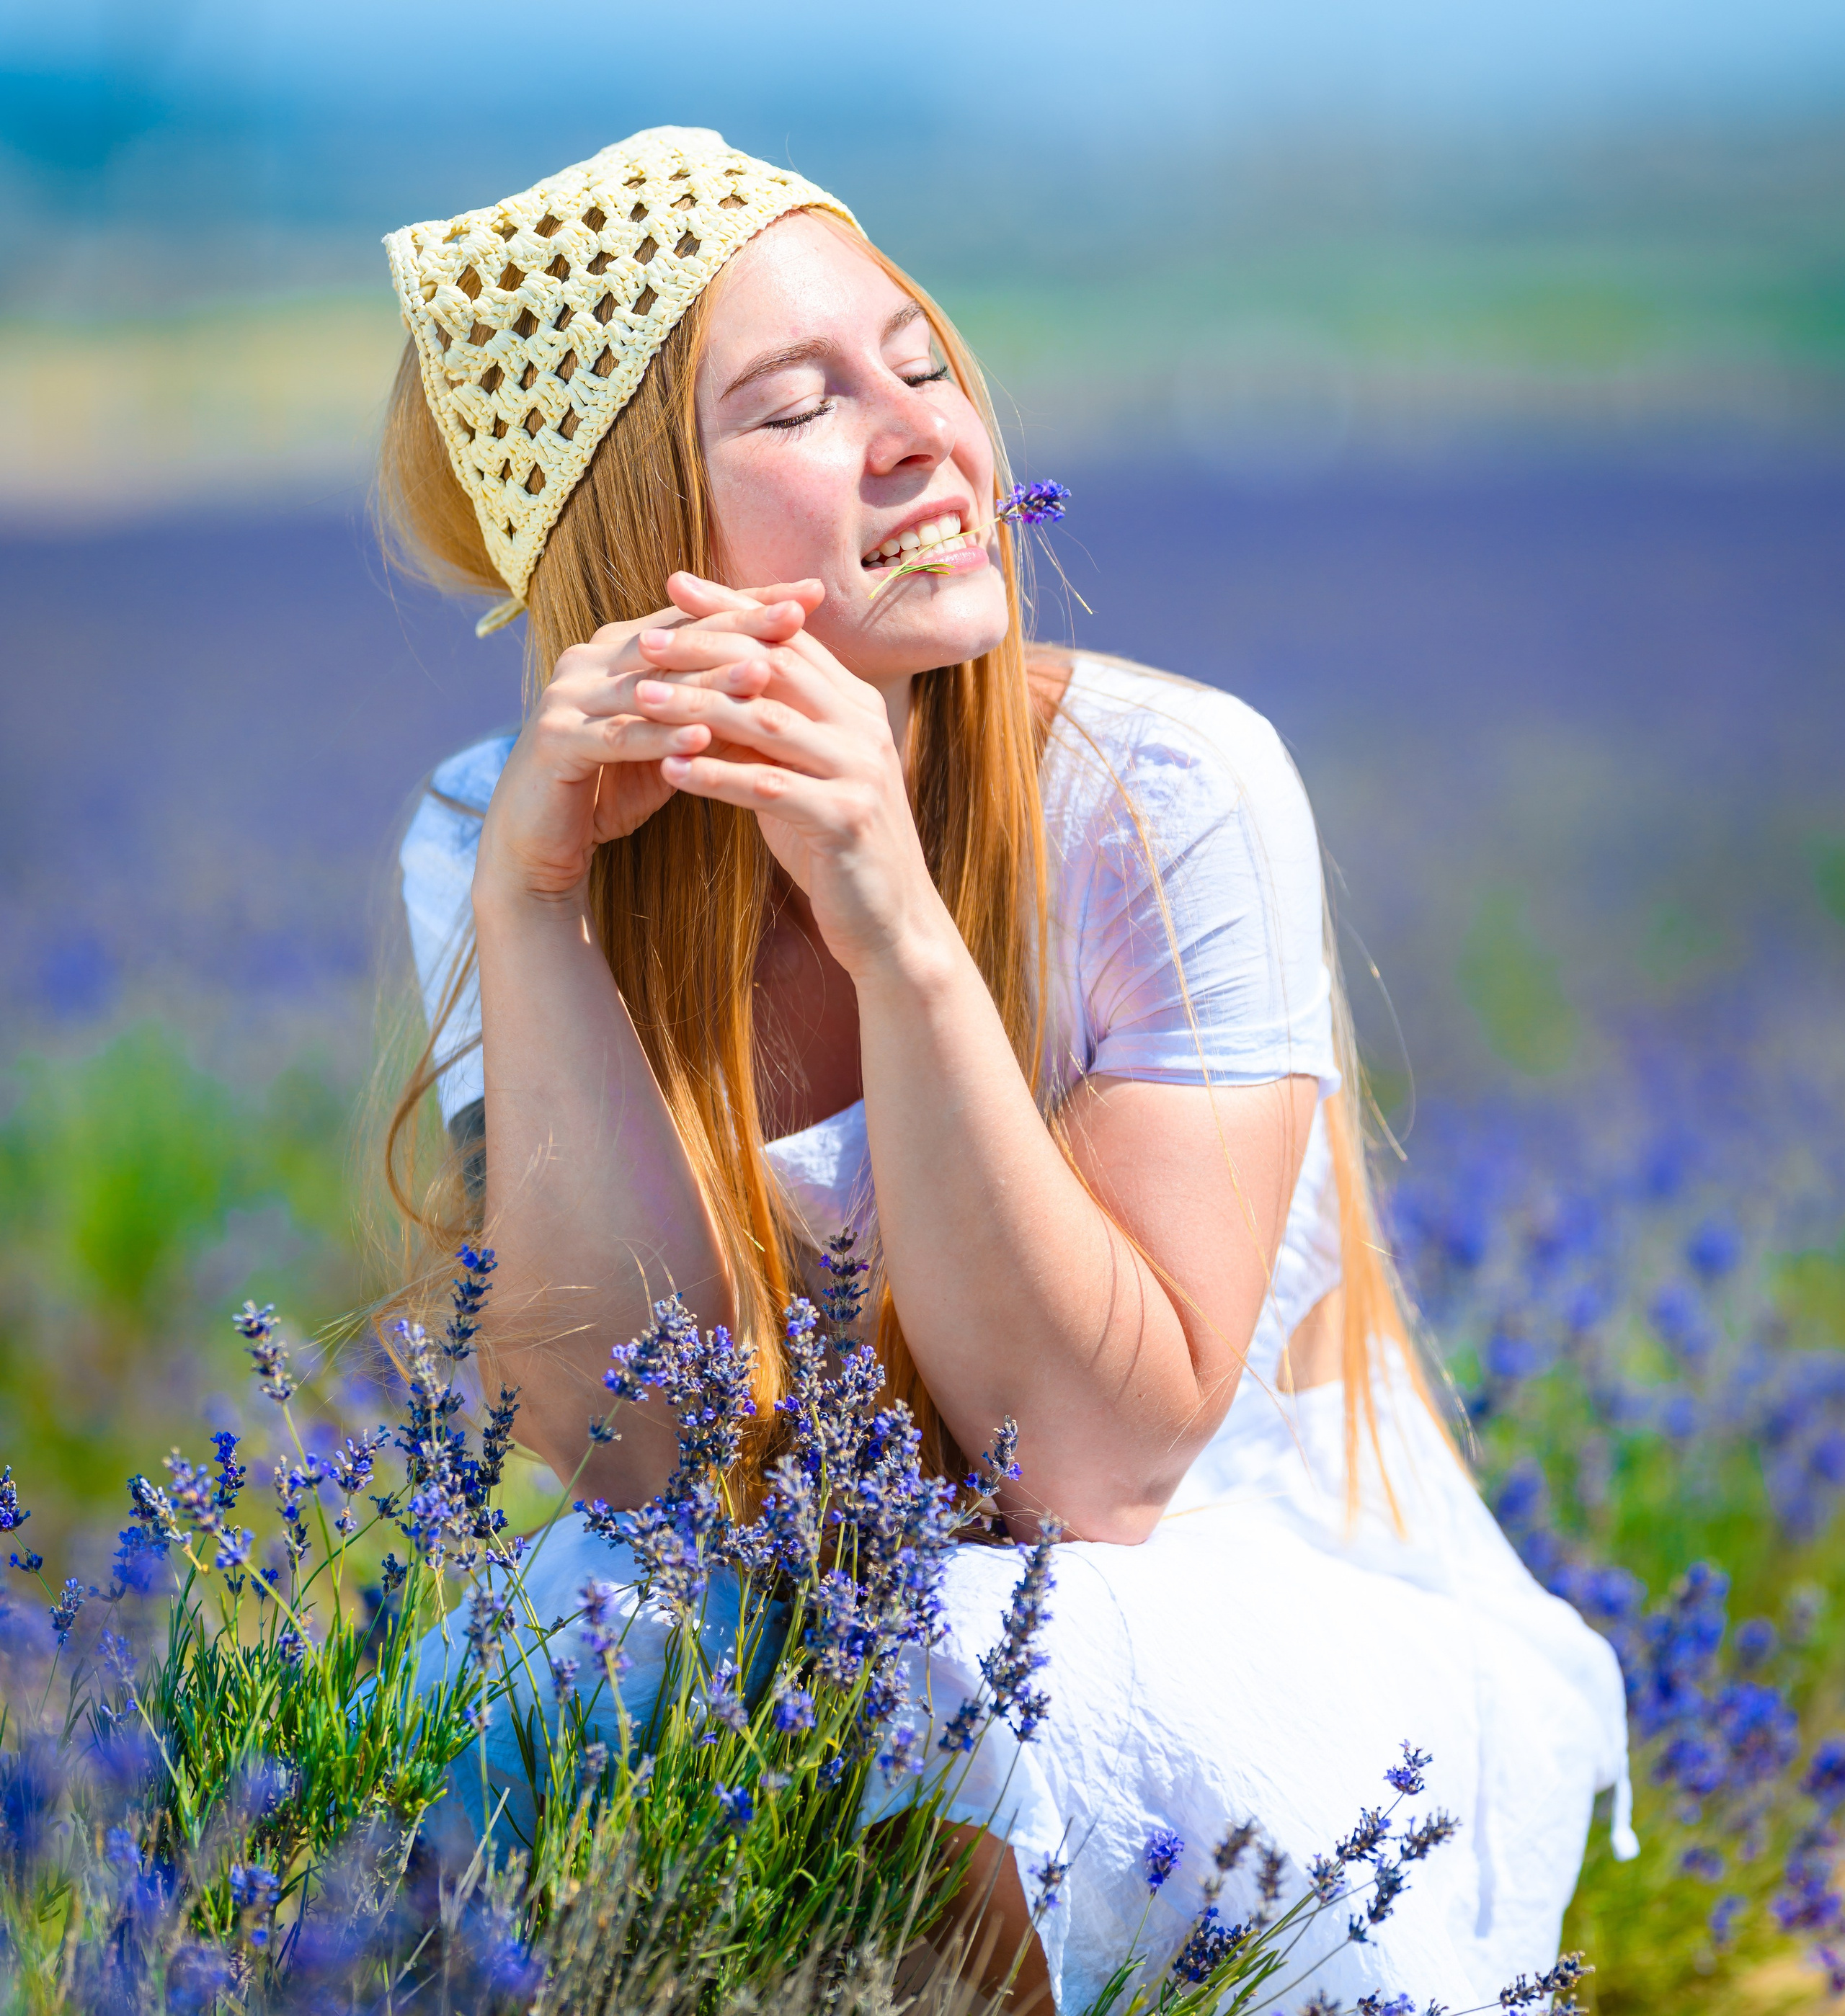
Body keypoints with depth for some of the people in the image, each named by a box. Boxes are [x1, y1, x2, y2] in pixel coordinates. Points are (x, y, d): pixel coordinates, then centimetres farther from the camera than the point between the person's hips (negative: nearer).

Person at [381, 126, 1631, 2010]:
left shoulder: (1168, 791, -19)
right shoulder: (494, 837, -9)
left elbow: (1101, 1467, -23)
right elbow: (640, 1443, -18)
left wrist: (897, 925, -32)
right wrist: (529, 898, -27)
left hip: (1291, 1636, -2)